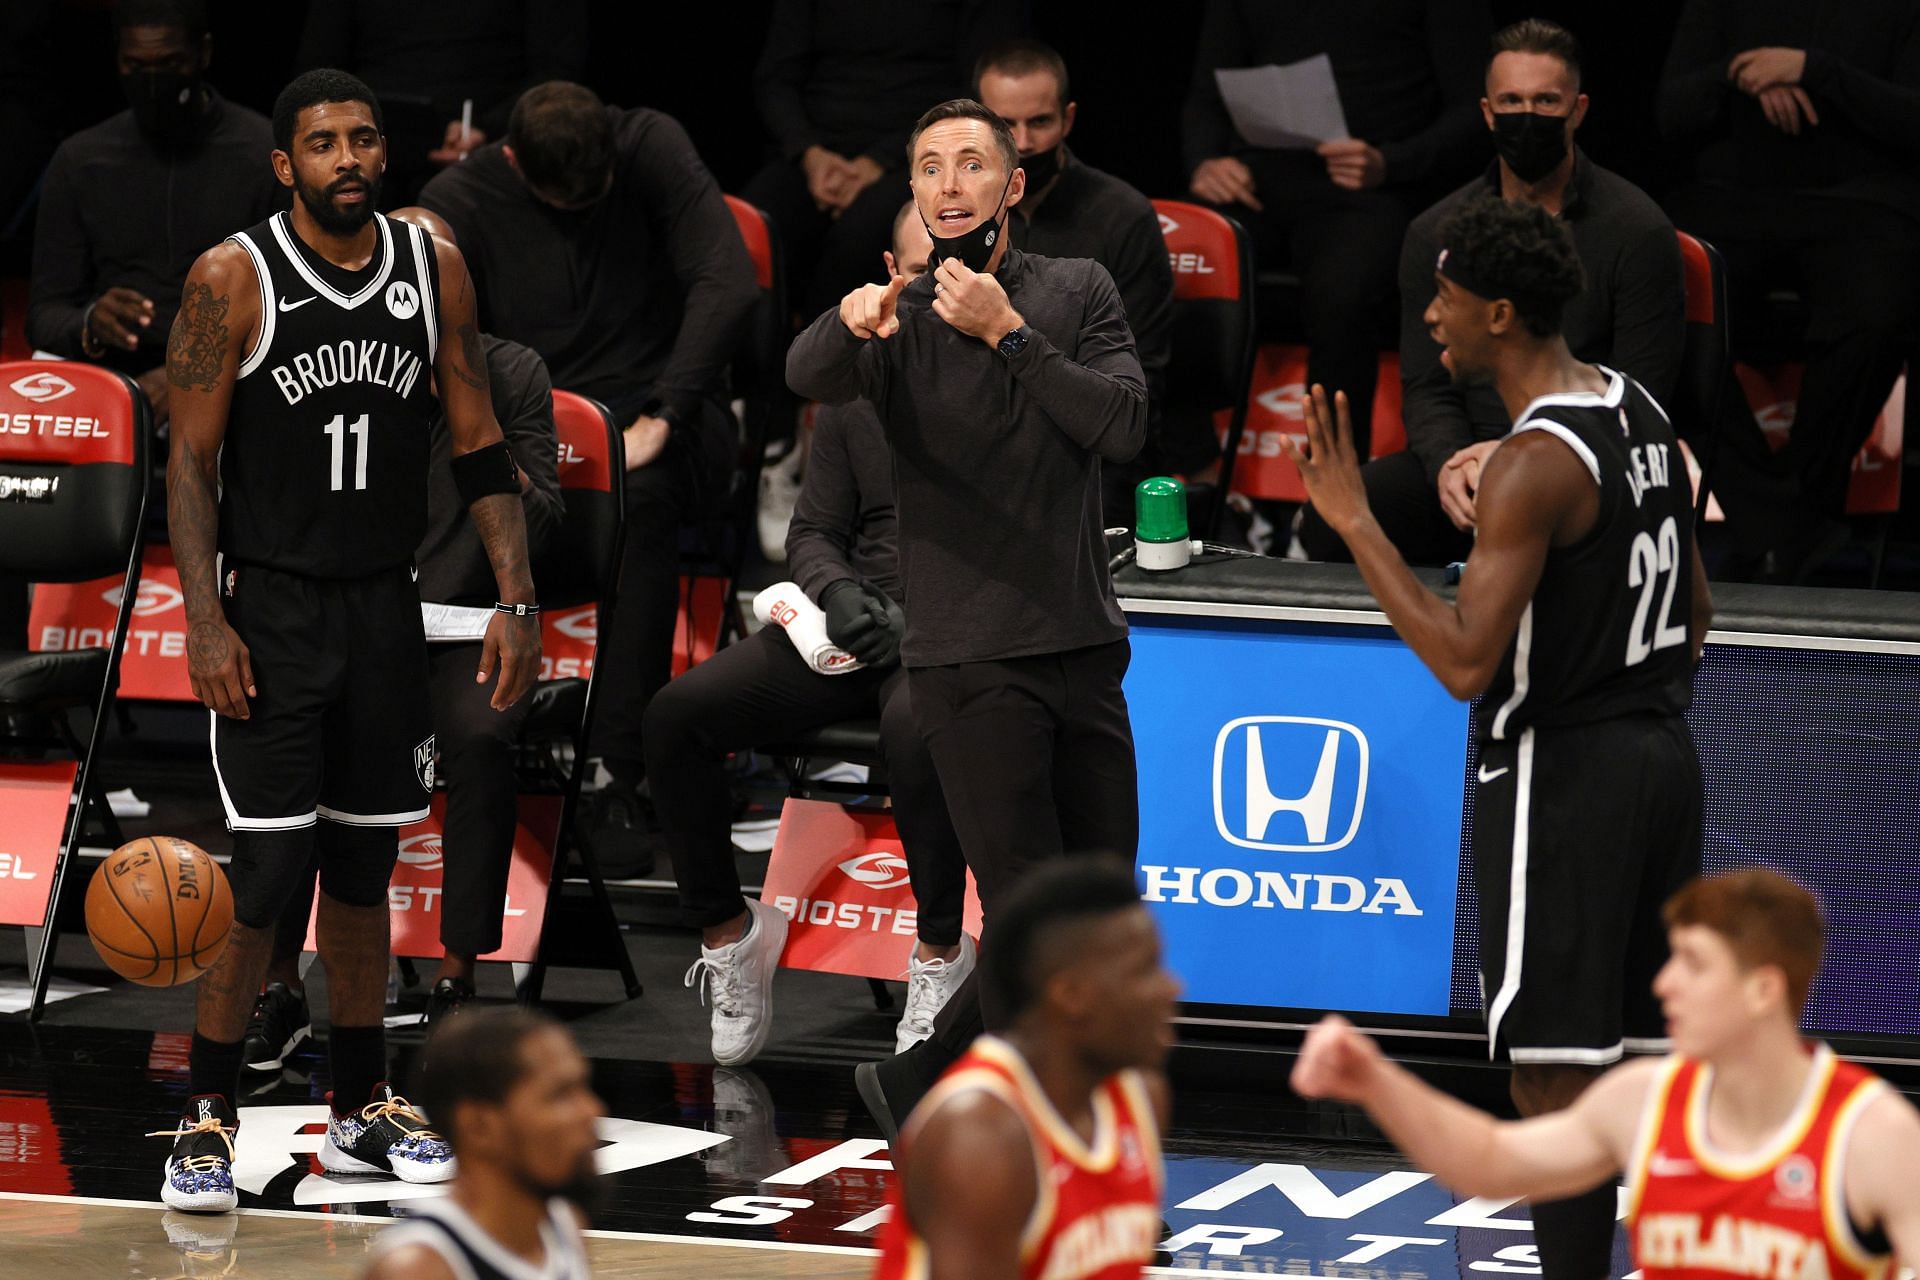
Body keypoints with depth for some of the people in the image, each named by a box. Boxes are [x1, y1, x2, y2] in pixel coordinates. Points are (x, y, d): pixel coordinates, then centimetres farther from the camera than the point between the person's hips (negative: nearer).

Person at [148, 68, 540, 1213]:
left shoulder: (435, 269, 2)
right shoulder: (234, 280, -10)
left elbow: (480, 446, 6)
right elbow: (191, 464, -8)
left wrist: (518, 599, 0)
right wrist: (208, 624, -15)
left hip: (385, 606, 4)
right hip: (271, 612, -4)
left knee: (365, 863, 11)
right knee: (265, 869, -10)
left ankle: (362, 1109, 23)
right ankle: (210, 1116, 1)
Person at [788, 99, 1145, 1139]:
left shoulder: (1077, 292, 7)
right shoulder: (897, 317, 0)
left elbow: (1122, 426, -7)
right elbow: (809, 378, -22)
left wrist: (1009, 334, -16)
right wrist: (851, 322, -44)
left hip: (1084, 647, 4)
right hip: (969, 657, -4)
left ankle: (916, 1087, 25)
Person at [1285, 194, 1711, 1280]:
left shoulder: (1534, 464, -20)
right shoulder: (1641, 412, 9)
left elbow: (1466, 662, -25)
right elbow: (1695, 608, 16)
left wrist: (1355, 523, -22)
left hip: (1560, 775, -9)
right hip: (1662, 757, 9)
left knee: (1556, 1070, -5)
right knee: (1652, 1055, 14)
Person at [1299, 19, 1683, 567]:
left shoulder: (1637, 230, -2)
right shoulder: (1436, 234, 10)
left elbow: (1637, 404, -4)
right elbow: (1428, 389, 9)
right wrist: (1448, 464, -15)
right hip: (1469, 455, 4)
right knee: (1329, 522, -24)